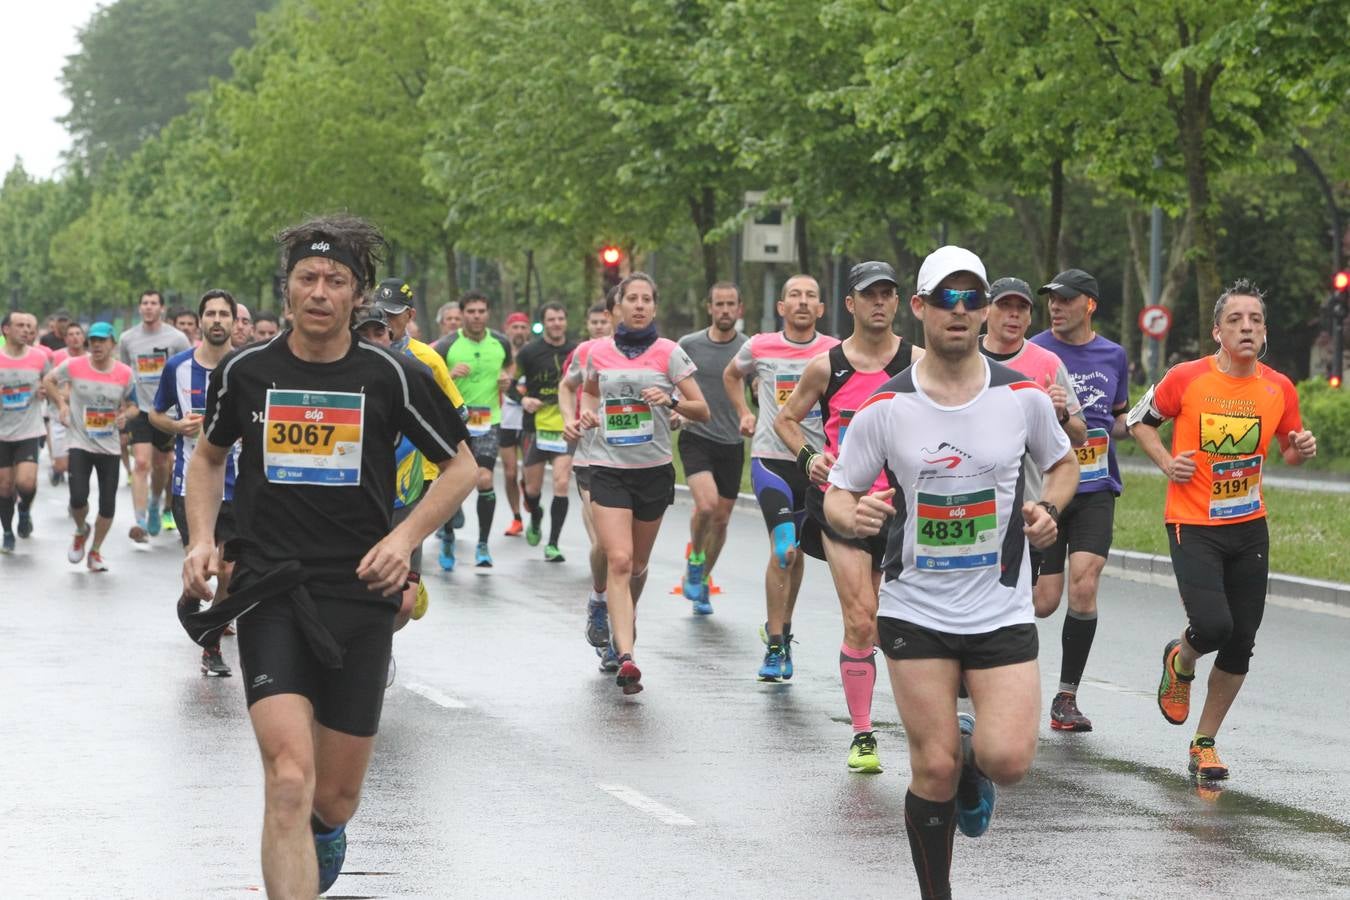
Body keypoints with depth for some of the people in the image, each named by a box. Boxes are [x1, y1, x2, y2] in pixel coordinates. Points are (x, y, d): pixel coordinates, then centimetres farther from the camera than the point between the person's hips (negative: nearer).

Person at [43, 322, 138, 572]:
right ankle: (81, 532, 18)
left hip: (110, 447, 2)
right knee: (78, 499, -17)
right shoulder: (73, 366, -7)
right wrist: (61, 403, -2)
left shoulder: (125, 373, -3)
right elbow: (48, 381, 11)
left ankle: (95, 551, 24)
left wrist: (125, 415, -15)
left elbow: (133, 406, 7)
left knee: (108, 505, 1)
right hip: (80, 444, -2)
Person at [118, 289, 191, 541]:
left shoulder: (176, 338, -5)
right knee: (141, 464, -14)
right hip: (140, 409, 0)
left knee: (161, 466, 14)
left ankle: (155, 506, 41)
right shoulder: (127, 338, 2)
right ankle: (140, 522, -18)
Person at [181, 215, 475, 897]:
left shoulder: (392, 376, -2)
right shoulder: (244, 372, 3)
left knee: (336, 797, 10)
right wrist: (202, 539, 6)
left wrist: (406, 537, -6)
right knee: (289, 781, -21)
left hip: (361, 594, 1)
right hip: (268, 592, -1)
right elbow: (209, 456, 22)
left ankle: (322, 833, 47)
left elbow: (461, 466, 8)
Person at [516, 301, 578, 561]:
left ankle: (552, 544, -4)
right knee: (533, 488, 9)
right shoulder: (529, 351, -4)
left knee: (561, 484, -12)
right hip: (536, 426, 0)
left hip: (566, 427, 0)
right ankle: (535, 519, 43)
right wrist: (523, 399, -15)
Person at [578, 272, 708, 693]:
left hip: (653, 468, 1)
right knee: (619, 560, -15)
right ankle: (626, 657, -23)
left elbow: (702, 410, -1)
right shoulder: (599, 352, 4)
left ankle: (623, 620, 45)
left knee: (637, 563, 14)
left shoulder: (669, 353, -1)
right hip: (609, 468, -1)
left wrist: (672, 399, -20)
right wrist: (587, 412, 4)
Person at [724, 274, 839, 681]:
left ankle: (782, 630, 31)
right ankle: (774, 647, -9)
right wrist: (744, 414, 13)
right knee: (783, 549, -15)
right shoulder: (760, 348, 1)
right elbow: (731, 375, 24)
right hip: (771, 458, -2)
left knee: (796, 551, 12)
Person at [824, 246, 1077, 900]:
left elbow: (1063, 464, 17)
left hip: (1003, 612, 1)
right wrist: (853, 515, -21)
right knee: (934, 769, -3)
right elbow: (837, 494, 2)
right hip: (916, 613, -1)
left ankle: (973, 763, 23)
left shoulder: (1023, 396, -2)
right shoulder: (885, 408, -5)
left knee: (1008, 760, -14)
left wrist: (1048, 509, -4)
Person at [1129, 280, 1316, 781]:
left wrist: (1302, 449, -7)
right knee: (1213, 626, -20)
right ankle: (1180, 663, 18)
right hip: (1193, 526, -4)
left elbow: (1290, 451, 16)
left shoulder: (1279, 389, 0)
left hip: (1250, 527, 4)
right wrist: (1166, 461, -9)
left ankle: (1204, 745, 21)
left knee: (1240, 645, 5)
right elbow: (1139, 420, 6)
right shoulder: (1187, 379, -10)